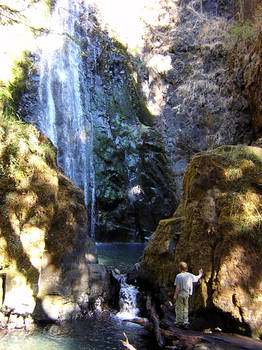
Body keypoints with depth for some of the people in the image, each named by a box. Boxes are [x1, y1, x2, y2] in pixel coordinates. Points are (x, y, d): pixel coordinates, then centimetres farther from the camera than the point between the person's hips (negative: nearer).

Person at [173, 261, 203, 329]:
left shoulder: (178, 276, -13)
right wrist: (200, 274, 38)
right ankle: (185, 322, 15)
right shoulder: (190, 275, 1)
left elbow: (177, 287, -14)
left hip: (180, 293, -5)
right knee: (185, 308, 14)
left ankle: (179, 322, 10)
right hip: (187, 294, 5)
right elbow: (197, 278, 18)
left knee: (179, 308, 6)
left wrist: (175, 295, -8)